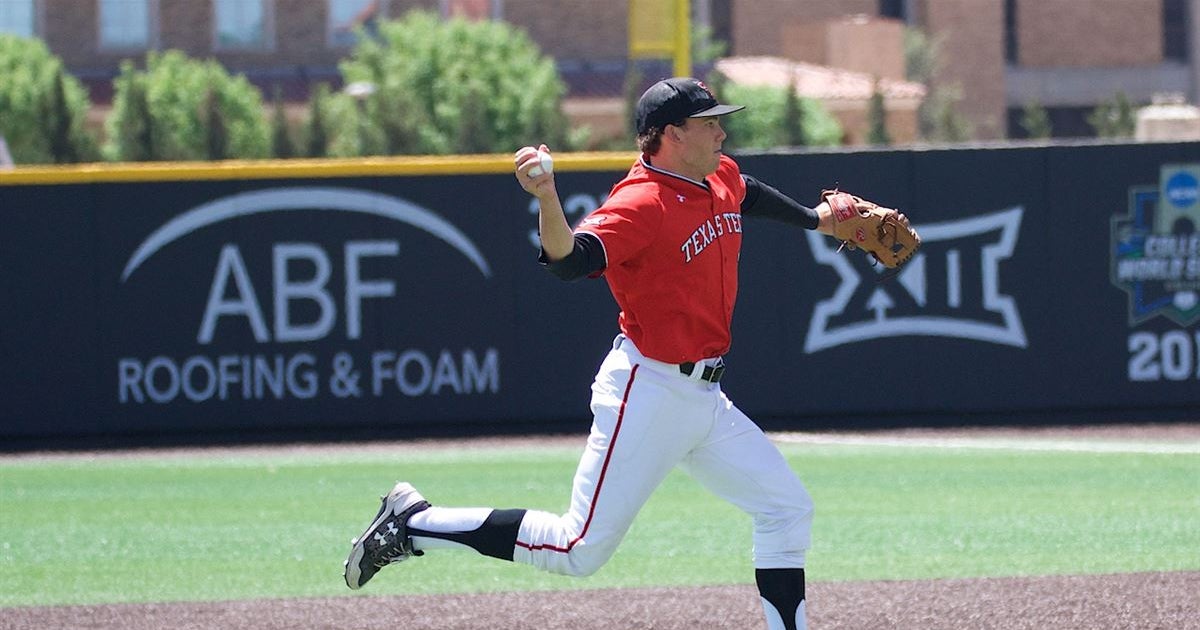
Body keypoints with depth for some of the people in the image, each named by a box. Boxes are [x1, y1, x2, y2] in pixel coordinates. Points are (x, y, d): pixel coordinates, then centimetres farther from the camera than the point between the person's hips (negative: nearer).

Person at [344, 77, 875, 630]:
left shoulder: (721, 180, 6)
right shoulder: (642, 204, -21)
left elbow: (751, 195, 32)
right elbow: (570, 261, -37)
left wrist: (814, 218, 46)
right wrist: (546, 200, -54)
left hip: (704, 398, 9)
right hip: (648, 393, -9)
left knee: (787, 507, 10)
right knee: (581, 549, -8)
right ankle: (414, 523, 1)